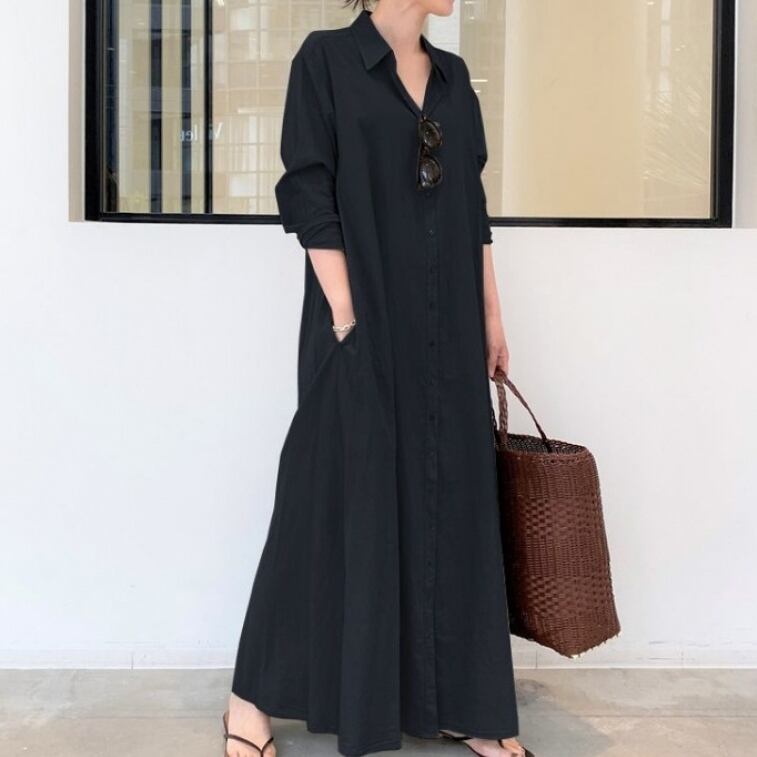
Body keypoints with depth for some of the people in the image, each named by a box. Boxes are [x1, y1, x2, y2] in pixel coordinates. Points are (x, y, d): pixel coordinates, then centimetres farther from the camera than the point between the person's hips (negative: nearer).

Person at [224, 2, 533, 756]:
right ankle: (254, 694, 15)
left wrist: (491, 314, 11)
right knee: (344, 496, -2)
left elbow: (472, 206, 15)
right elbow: (308, 197, -9)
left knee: (449, 500, 7)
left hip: (447, 328, 6)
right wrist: (345, 313, -15)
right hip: (365, 321, -6)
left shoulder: (452, 76, 15)